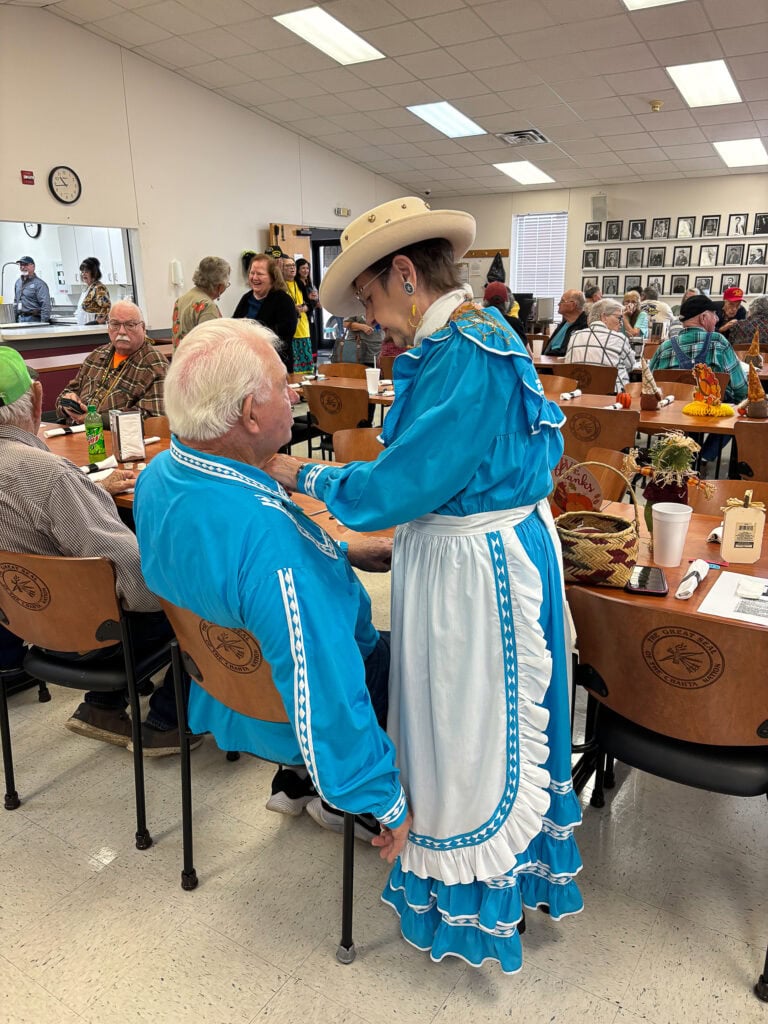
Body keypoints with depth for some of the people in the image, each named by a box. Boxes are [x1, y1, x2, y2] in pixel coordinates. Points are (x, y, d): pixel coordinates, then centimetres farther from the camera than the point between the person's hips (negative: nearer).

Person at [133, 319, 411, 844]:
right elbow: (325, 698, -36)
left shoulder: (160, 474, -12)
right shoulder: (267, 534, -41)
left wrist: (340, 553, 5)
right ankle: (335, 794, 28)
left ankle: (296, 779, 35)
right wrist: (387, 801, -21)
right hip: (288, 716, -7)